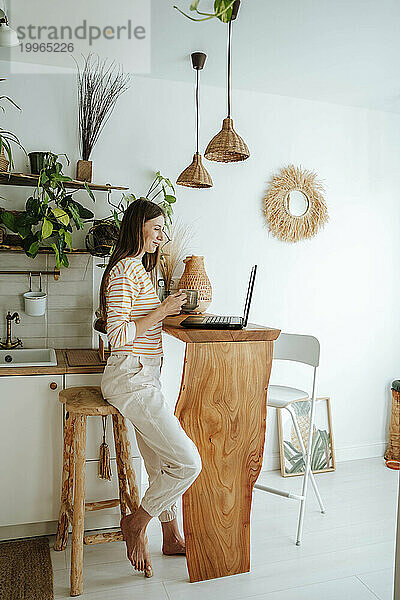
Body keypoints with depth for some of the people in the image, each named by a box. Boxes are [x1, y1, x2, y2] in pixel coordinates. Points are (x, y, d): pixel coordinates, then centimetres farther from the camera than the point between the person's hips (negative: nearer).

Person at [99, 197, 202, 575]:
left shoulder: (138, 267, 18)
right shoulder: (125, 269, -14)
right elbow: (118, 335, -20)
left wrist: (167, 308, 10)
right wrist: (162, 310, -17)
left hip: (144, 378, 10)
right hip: (130, 378, -10)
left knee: (161, 463, 16)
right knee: (188, 462, -11)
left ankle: (171, 537, 30)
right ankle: (136, 524, 9)